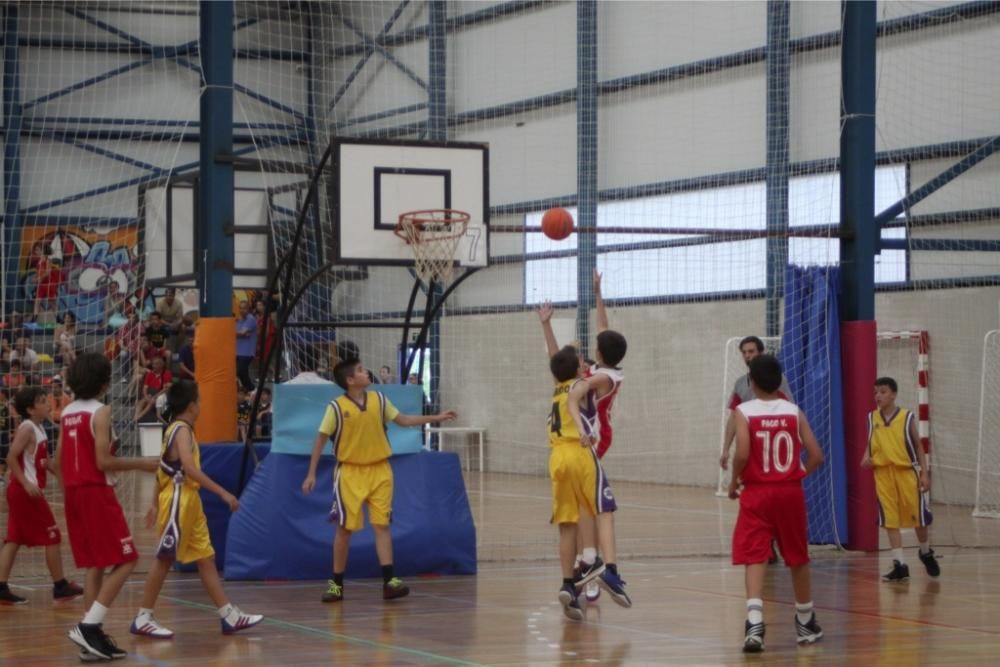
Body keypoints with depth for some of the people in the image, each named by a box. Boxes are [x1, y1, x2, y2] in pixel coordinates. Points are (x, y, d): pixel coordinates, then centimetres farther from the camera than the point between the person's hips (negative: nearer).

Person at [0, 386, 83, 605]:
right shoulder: (27, 429, -16)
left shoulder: (37, 429, 12)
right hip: (27, 491, -9)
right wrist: (26, 484, -26)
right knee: (52, 537, 1)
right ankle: (61, 587, 9)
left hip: (21, 492, 9)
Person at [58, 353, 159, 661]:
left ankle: (92, 636, 9)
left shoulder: (67, 413, 11)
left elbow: (59, 459, 14)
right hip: (96, 492, -8)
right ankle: (89, 626, -14)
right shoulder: (100, 412, -12)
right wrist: (142, 464, -11)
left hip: (74, 492, 8)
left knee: (95, 566, 12)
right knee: (124, 562, -4)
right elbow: (103, 461, -18)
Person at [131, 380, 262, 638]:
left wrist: (157, 503, 23)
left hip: (190, 503, 10)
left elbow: (163, 468, 19)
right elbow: (189, 468, -25)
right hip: (178, 502, -10)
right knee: (164, 559, -5)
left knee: (206, 559, 7)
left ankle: (230, 616, 8)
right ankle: (143, 619, 1)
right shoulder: (182, 429, -13)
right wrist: (222, 493, -26)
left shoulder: (176, 429, 15)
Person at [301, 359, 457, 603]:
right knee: (345, 528, 1)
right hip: (350, 473, -3)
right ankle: (336, 583, 12)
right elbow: (321, 439, -5)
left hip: (379, 471, 3)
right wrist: (311, 474, -7)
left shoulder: (378, 400, 2)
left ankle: (389, 580, -7)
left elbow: (402, 420, 14)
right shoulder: (337, 407, -10)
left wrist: (436, 418, 10)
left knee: (382, 525, -3)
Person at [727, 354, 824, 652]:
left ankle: (754, 622, -27)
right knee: (798, 558, 17)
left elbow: (742, 454, -19)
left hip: (757, 493, -3)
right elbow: (816, 455, -3)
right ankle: (806, 622, 32)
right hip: (790, 492, 3)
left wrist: (734, 482, -2)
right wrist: (798, 474, 13)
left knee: (755, 558, -7)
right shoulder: (794, 412, 3)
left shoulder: (744, 412, -6)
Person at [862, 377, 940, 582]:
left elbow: (918, 446, 1)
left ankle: (926, 553, 31)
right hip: (883, 473, 2)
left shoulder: (907, 417, -3)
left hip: (906, 471, -2)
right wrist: (867, 457, -7)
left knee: (919, 516, 5)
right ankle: (900, 565, 5)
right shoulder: (872, 418, 6)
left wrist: (925, 473, -5)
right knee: (890, 520, 1)